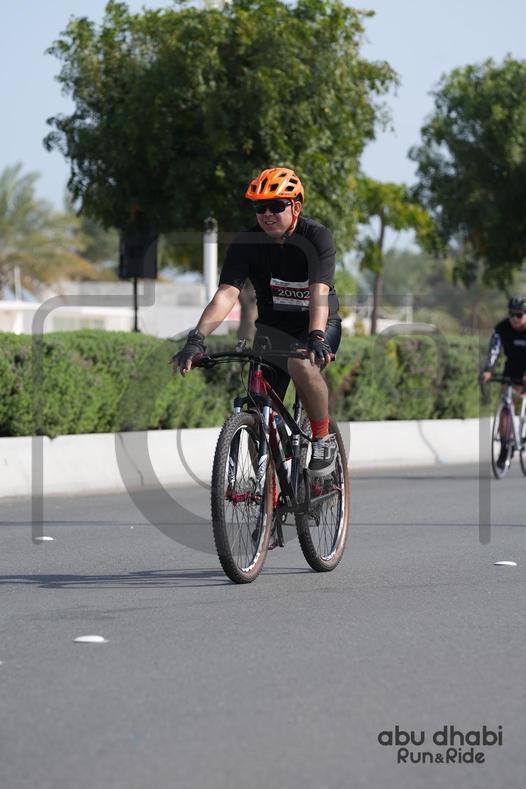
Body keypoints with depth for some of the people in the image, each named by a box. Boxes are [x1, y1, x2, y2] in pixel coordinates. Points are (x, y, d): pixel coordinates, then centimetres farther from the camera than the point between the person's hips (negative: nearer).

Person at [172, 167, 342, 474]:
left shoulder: (316, 237, -21)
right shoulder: (246, 243, -14)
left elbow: (319, 292, -35)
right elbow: (226, 294, -26)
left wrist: (316, 337, -53)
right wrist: (197, 339, -41)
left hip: (320, 325, -3)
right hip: (273, 328, 3)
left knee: (302, 364, -36)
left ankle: (324, 438, -15)